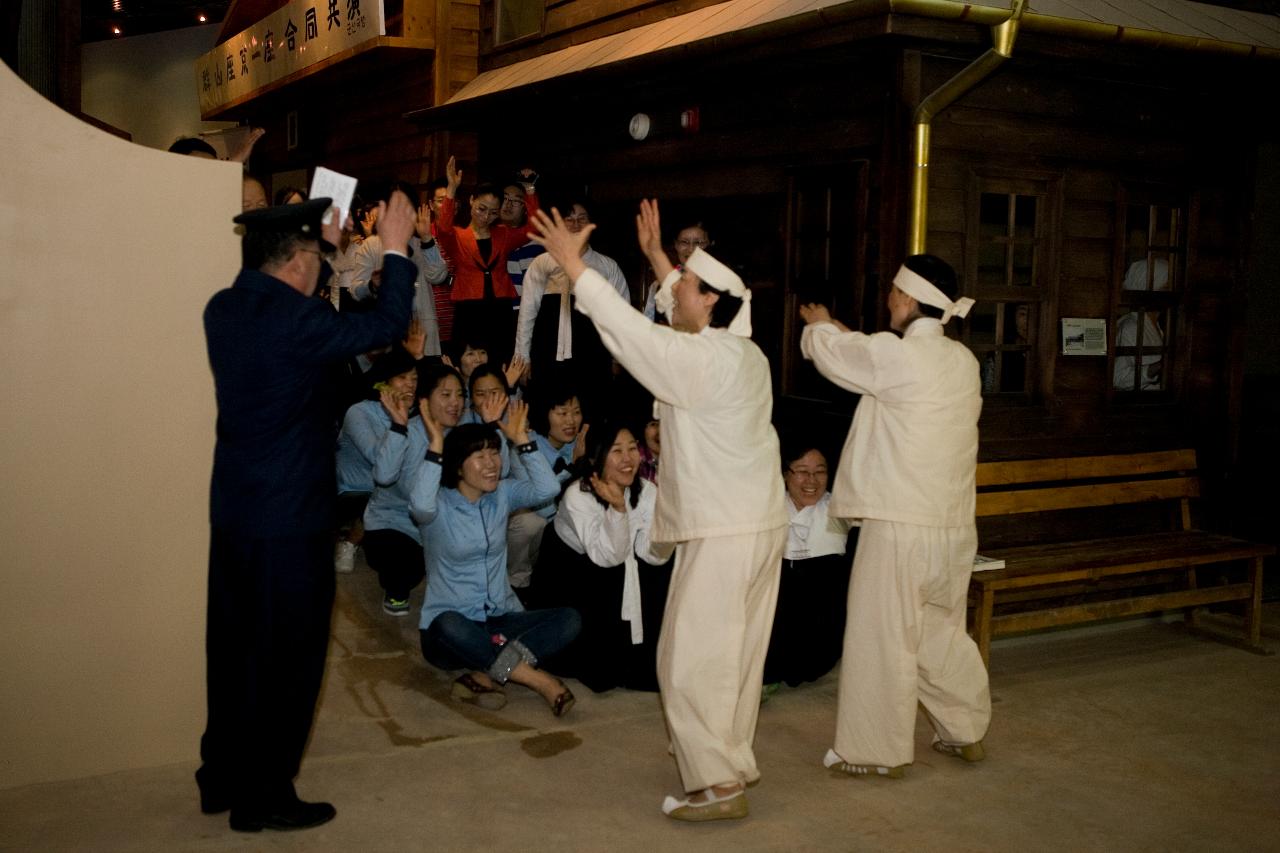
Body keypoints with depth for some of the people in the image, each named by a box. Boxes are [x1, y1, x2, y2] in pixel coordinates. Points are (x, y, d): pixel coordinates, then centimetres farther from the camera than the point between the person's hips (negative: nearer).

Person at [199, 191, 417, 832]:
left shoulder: (223, 309, 3)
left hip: (232, 510, 8)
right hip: (290, 516, -8)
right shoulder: (293, 319, -20)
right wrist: (395, 250, 2)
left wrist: (325, 244, 29)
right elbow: (386, 325, -10)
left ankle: (222, 779, 31)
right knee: (286, 654, 4)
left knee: (234, 645, 18)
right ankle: (263, 798, 14)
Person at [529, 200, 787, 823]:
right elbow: (684, 323, 25)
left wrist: (574, 267, -13)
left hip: (723, 536, -10)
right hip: (761, 526, 10)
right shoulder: (743, 353, 10)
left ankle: (717, 785, 2)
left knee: (690, 661, -3)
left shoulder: (703, 361, -18)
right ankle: (733, 762, 29)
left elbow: (630, 331, -20)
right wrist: (656, 257, 29)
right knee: (736, 655, 18)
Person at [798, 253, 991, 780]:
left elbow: (830, 353, 2)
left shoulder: (894, 355, -15)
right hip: (954, 524, 8)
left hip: (900, 524, -8)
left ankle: (879, 750, 13)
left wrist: (819, 325, 24)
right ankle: (966, 732, 32)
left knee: (882, 637, 4)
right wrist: (837, 331, 28)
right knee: (943, 633, 21)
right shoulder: (963, 361, 7)